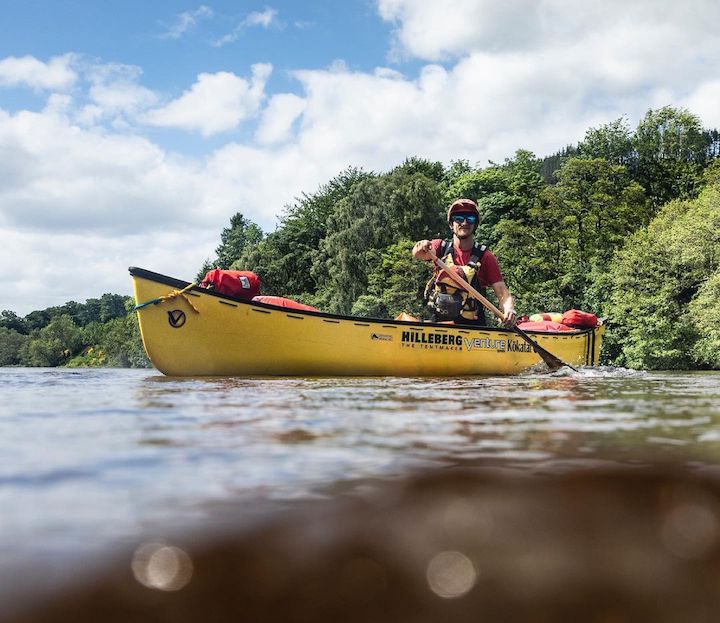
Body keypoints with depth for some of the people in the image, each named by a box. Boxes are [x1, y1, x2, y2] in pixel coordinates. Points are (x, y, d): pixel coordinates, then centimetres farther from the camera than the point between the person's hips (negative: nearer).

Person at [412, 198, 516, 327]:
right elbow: (419, 254, -15)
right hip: (439, 320, 1)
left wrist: (509, 310, -26)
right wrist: (421, 247, -40)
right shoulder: (441, 247, 7)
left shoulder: (485, 257, 4)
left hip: (473, 325, -1)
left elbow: (502, 292, -4)